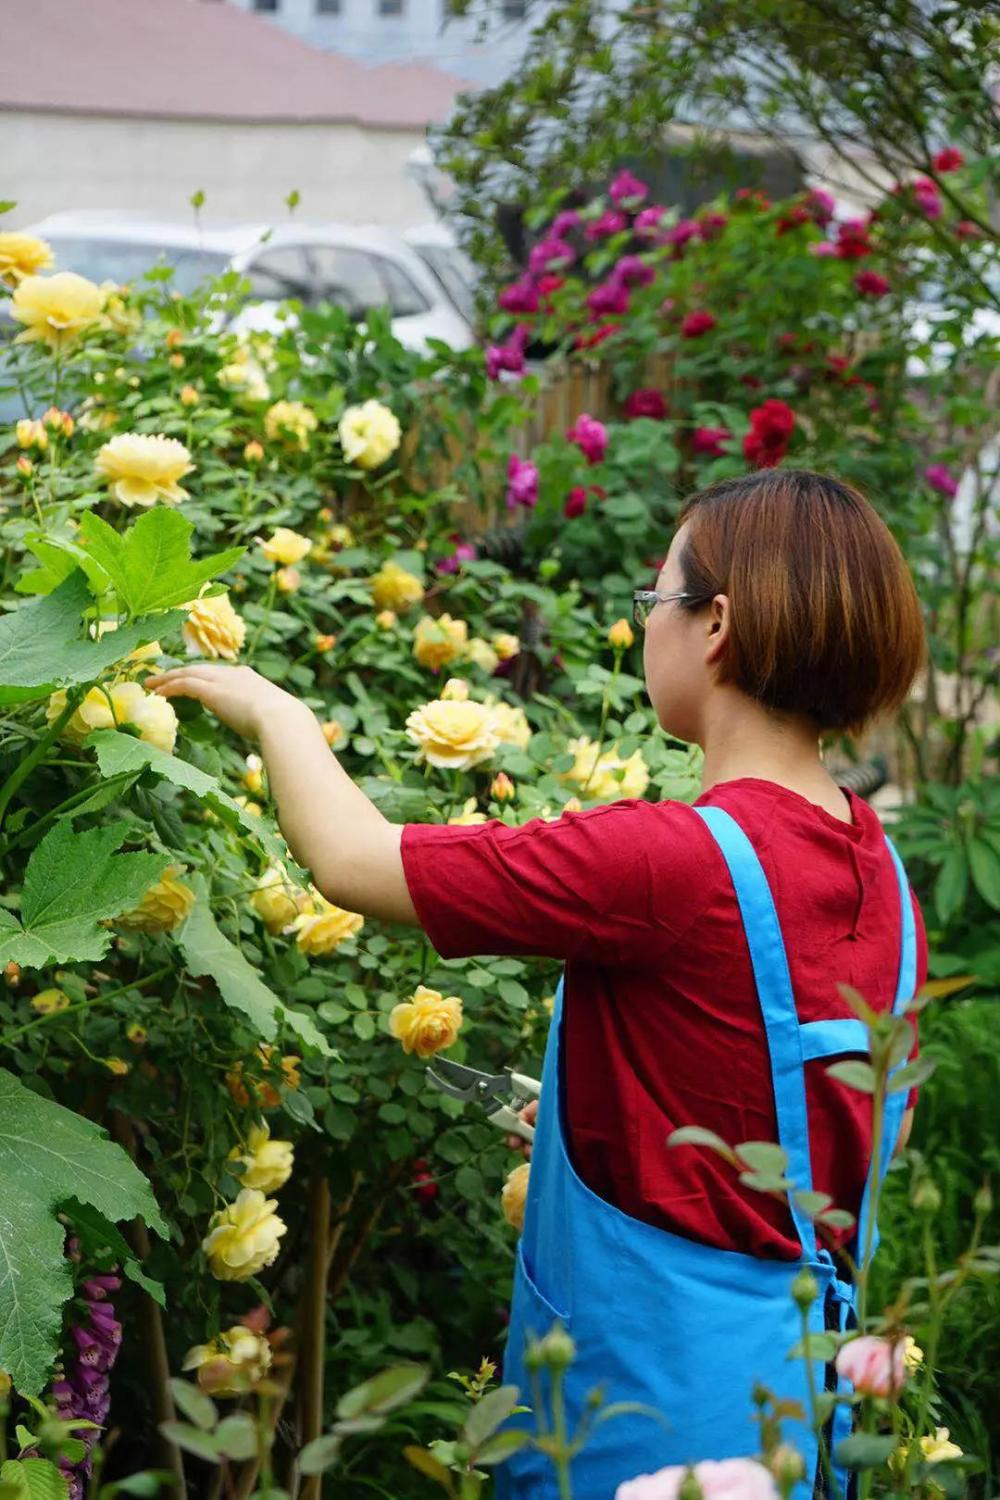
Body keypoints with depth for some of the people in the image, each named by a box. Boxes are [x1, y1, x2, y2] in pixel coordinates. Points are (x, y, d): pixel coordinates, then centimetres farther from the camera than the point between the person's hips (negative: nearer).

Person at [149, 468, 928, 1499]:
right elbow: (888, 1118, 13)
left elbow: (350, 861, -17)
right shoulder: (881, 875, 1)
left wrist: (273, 710, 1)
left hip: (649, 1404, -8)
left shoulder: (675, 861, -24)